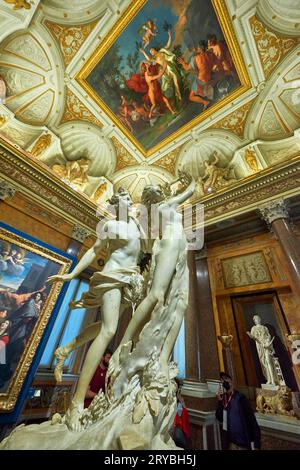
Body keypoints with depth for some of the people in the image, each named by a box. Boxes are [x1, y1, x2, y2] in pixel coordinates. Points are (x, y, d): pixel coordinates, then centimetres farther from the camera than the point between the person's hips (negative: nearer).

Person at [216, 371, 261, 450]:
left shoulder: (240, 397, -18)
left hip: (245, 442, -4)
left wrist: (256, 443, -17)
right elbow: (220, 418, -5)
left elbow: (251, 419, -15)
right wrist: (220, 402, -19)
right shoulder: (223, 399, -3)